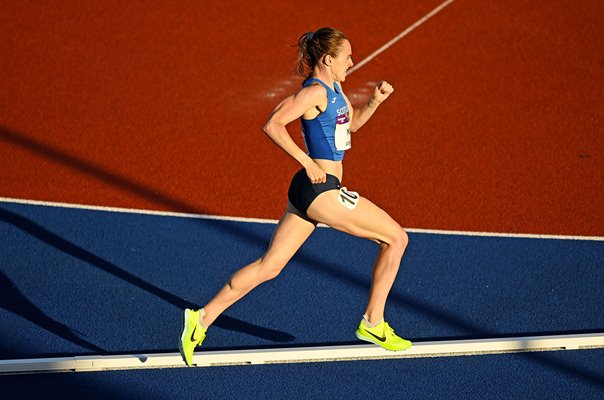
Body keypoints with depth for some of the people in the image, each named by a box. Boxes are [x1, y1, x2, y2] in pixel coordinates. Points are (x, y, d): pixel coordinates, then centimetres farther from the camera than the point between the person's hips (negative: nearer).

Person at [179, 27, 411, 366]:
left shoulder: (334, 88, 15)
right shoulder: (315, 91, -14)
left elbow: (351, 123, 31)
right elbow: (273, 125, -24)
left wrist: (375, 101, 13)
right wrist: (308, 162, -23)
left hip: (310, 191, 10)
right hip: (321, 190, -10)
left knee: (270, 265, 10)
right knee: (397, 238, 2)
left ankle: (203, 318, 9)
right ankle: (374, 323, 10)